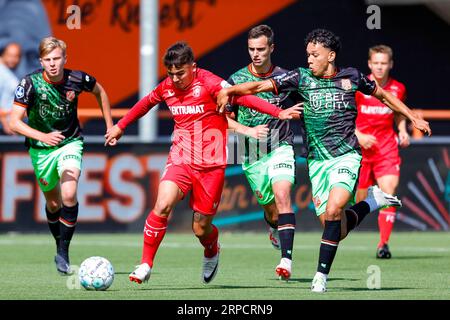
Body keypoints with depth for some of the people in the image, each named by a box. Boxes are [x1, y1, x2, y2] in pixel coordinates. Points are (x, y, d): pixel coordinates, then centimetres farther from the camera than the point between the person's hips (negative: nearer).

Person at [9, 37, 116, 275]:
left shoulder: (77, 79, -15)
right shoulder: (30, 83, -20)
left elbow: (99, 91, 9)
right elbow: (14, 122, -24)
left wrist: (110, 126, 12)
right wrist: (44, 137, -38)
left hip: (70, 143, 0)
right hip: (40, 148, 0)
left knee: (69, 194, -23)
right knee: (53, 202, 12)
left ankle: (63, 252, -14)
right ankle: (59, 245, 38)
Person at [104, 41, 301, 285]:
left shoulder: (208, 83, -12)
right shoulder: (167, 87, 4)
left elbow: (243, 97, -20)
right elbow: (146, 103, 24)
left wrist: (279, 112, -31)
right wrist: (120, 126, 37)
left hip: (211, 164, -3)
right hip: (180, 160, 3)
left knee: (201, 229, 3)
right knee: (163, 205, -23)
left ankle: (212, 252, 40)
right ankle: (146, 265, -14)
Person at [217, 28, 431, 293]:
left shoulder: (351, 77, 2)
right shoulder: (302, 78, 1)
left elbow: (381, 94, 20)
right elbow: (260, 86, -5)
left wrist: (413, 117, 22)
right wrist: (229, 91, -20)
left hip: (347, 155, -3)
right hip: (317, 160, 3)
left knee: (333, 210, -25)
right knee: (338, 230, -1)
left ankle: (321, 276, -17)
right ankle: (373, 201, 27)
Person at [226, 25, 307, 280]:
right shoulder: (236, 80, 0)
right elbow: (224, 118, 1)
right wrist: (248, 131, -13)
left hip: (281, 147, -2)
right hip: (252, 155, 2)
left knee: (282, 195, -23)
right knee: (270, 207, 10)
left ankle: (287, 259, -29)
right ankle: (276, 229, 48)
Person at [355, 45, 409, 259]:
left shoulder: (398, 89, 4)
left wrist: (403, 131, 2)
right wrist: (358, 135, -15)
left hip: (387, 147, 1)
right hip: (360, 148, -1)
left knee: (388, 192, -16)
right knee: (358, 198, 4)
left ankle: (383, 244, -16)